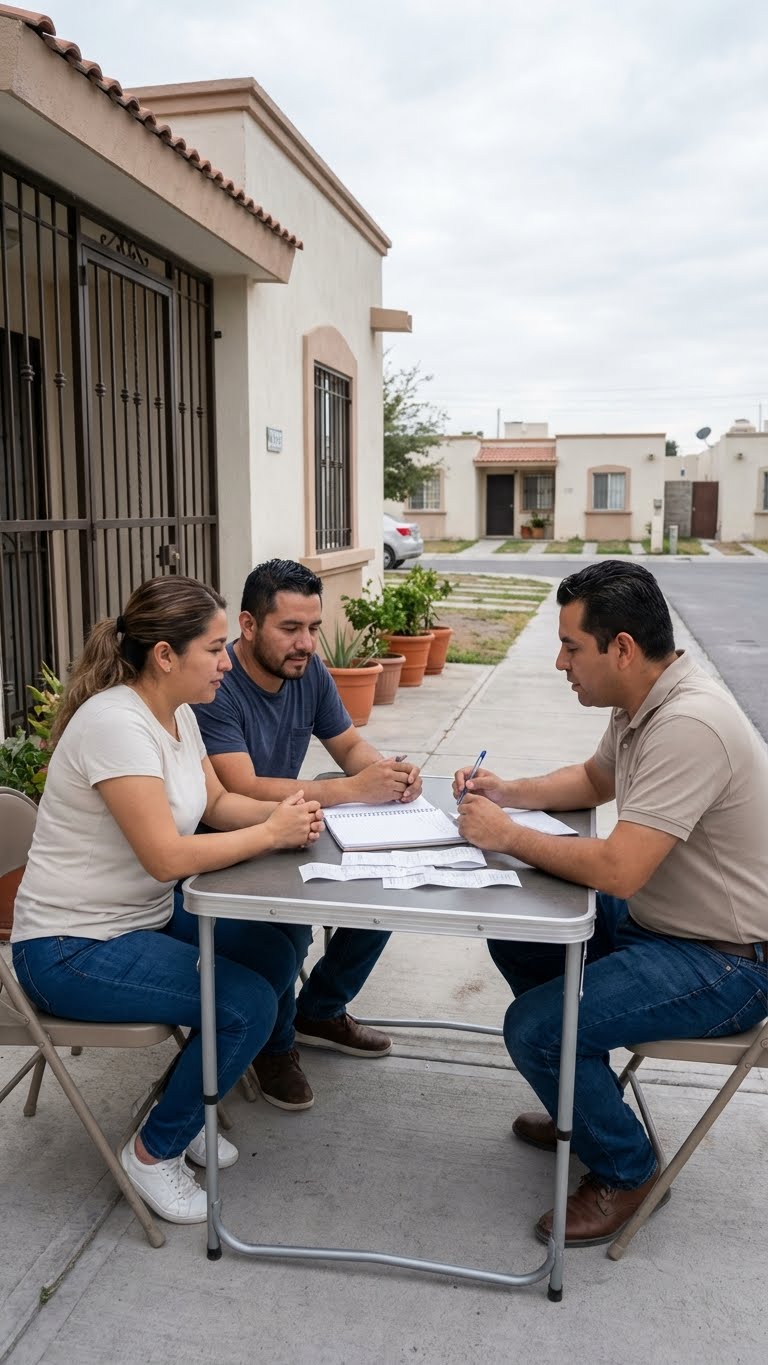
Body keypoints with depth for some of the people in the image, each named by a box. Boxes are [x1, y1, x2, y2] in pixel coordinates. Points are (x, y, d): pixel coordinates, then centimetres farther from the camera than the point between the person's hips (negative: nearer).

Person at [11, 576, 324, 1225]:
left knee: (275, 956, 6)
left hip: (150, 913, 10)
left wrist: (285, 813, -9)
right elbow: (167, 855, -31)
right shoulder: (116, 723, -28)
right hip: (72, 949, -9)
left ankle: (182, 1104, 23)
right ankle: (155, 1149, 8)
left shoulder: (177, 713, 1)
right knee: (248, 1004, -18)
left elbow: (216, 801, 10)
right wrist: (272, 832, -20)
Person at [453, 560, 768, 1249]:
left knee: (535, 1028, -18)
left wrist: (507, 835, -20)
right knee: (515, 937, 13)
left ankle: (625, 1171, 10)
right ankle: (587, 1104, 30)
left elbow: (618, 871, -33)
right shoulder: (643, 702, 1)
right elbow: (594, 780, 20)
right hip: (654, 919, 10)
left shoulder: (689, 725, -30)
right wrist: (509, 792, 4)